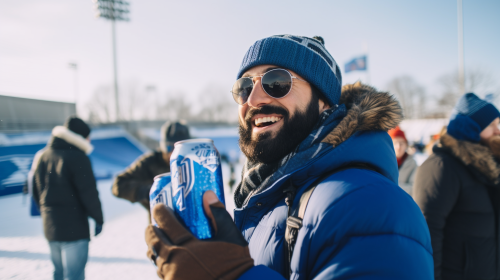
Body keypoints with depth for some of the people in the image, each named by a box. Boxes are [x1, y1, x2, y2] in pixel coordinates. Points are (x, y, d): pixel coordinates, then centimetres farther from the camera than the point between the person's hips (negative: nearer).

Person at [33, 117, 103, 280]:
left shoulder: (43, 156, 9)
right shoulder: (78, 158, -16)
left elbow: (35, 190, 16)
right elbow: (89, 193, -17)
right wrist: (98, 218, -5)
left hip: (49, 226, 8)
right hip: (74, 227, -8)